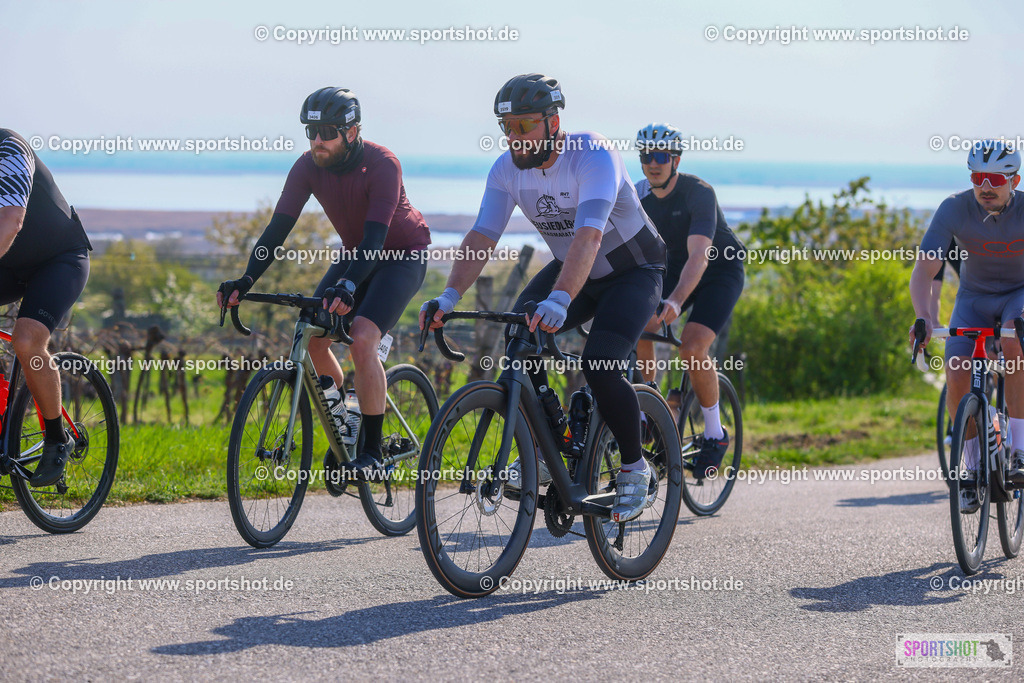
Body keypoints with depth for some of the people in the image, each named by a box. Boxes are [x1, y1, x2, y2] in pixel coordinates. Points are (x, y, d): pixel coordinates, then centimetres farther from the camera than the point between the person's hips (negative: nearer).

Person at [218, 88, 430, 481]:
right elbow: (279, 227, -17)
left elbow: (376, 235, -38)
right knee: (312, 336, -8)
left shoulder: (382, 164, -29)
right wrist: (247, 279, -32)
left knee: (362, 339, -25)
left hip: (403, 254, -6)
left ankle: (373, 453, -19)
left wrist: (348, 286, -52)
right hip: (356, 253, 6)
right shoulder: (308, 167, -14)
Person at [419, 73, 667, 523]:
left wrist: (559, 300, -60)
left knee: (599, 365, -26)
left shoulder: (593, 157, -31)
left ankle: (635, 469, -4)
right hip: (568, 268, 6)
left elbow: (588, 236, -45)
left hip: (634, 273, -6)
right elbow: (481, 237, -19)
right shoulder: (507, 169, -13)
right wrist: (450, 296, -36)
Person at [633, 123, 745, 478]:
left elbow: (699, 255, -40)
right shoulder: (638, 195, -10)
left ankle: (714, 434, -6)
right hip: (673, 269, 6)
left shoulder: (698, 193, -28)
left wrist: (675, 300, -55)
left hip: (721, 272, -6)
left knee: (692, 347, -25)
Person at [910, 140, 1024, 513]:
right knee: (957, 377, -19)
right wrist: (924, 318, -42)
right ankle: (973, 468, 1)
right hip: (974, 296, 2)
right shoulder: (954, 209, -22)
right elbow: (923, 271, -24)